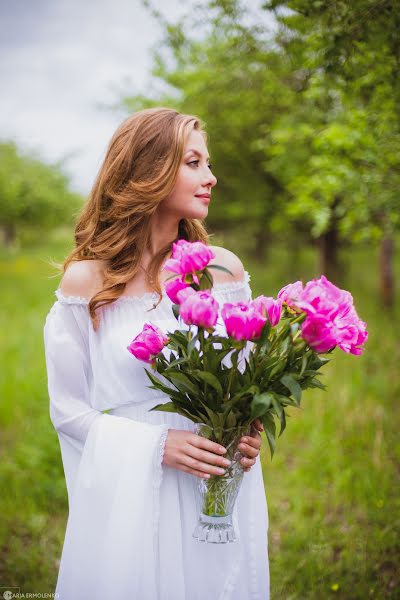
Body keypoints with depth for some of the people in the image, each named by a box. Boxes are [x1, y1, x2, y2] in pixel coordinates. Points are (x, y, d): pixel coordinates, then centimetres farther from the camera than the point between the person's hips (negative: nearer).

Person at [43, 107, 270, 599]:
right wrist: (157, 445, -15)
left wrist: (249, 433, -11)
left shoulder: (224, 269, -1)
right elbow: (67, 409, -3)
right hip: (129, 494, -2)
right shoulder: (85, 281, -8)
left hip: (220, 493, 3)